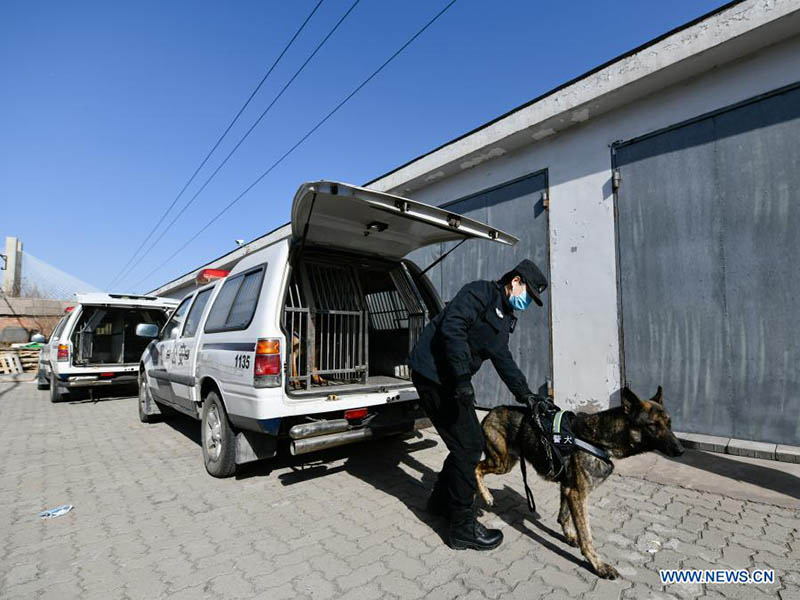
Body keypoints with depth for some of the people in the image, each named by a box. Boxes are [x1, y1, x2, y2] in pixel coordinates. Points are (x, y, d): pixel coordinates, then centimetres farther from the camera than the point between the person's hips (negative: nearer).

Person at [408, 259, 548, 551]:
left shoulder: (504, 317, 19)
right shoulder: (481, 292, -12)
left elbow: (504, 359, 24)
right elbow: (451, 328, -26)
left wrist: (524, 394, 19)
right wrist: (462, 378, -28)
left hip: (450, 381, 10)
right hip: (433, 373, -10)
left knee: (470, 443, 15)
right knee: (468, 446, -4)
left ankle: (441, 501, 35)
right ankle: (463, 527, 12)